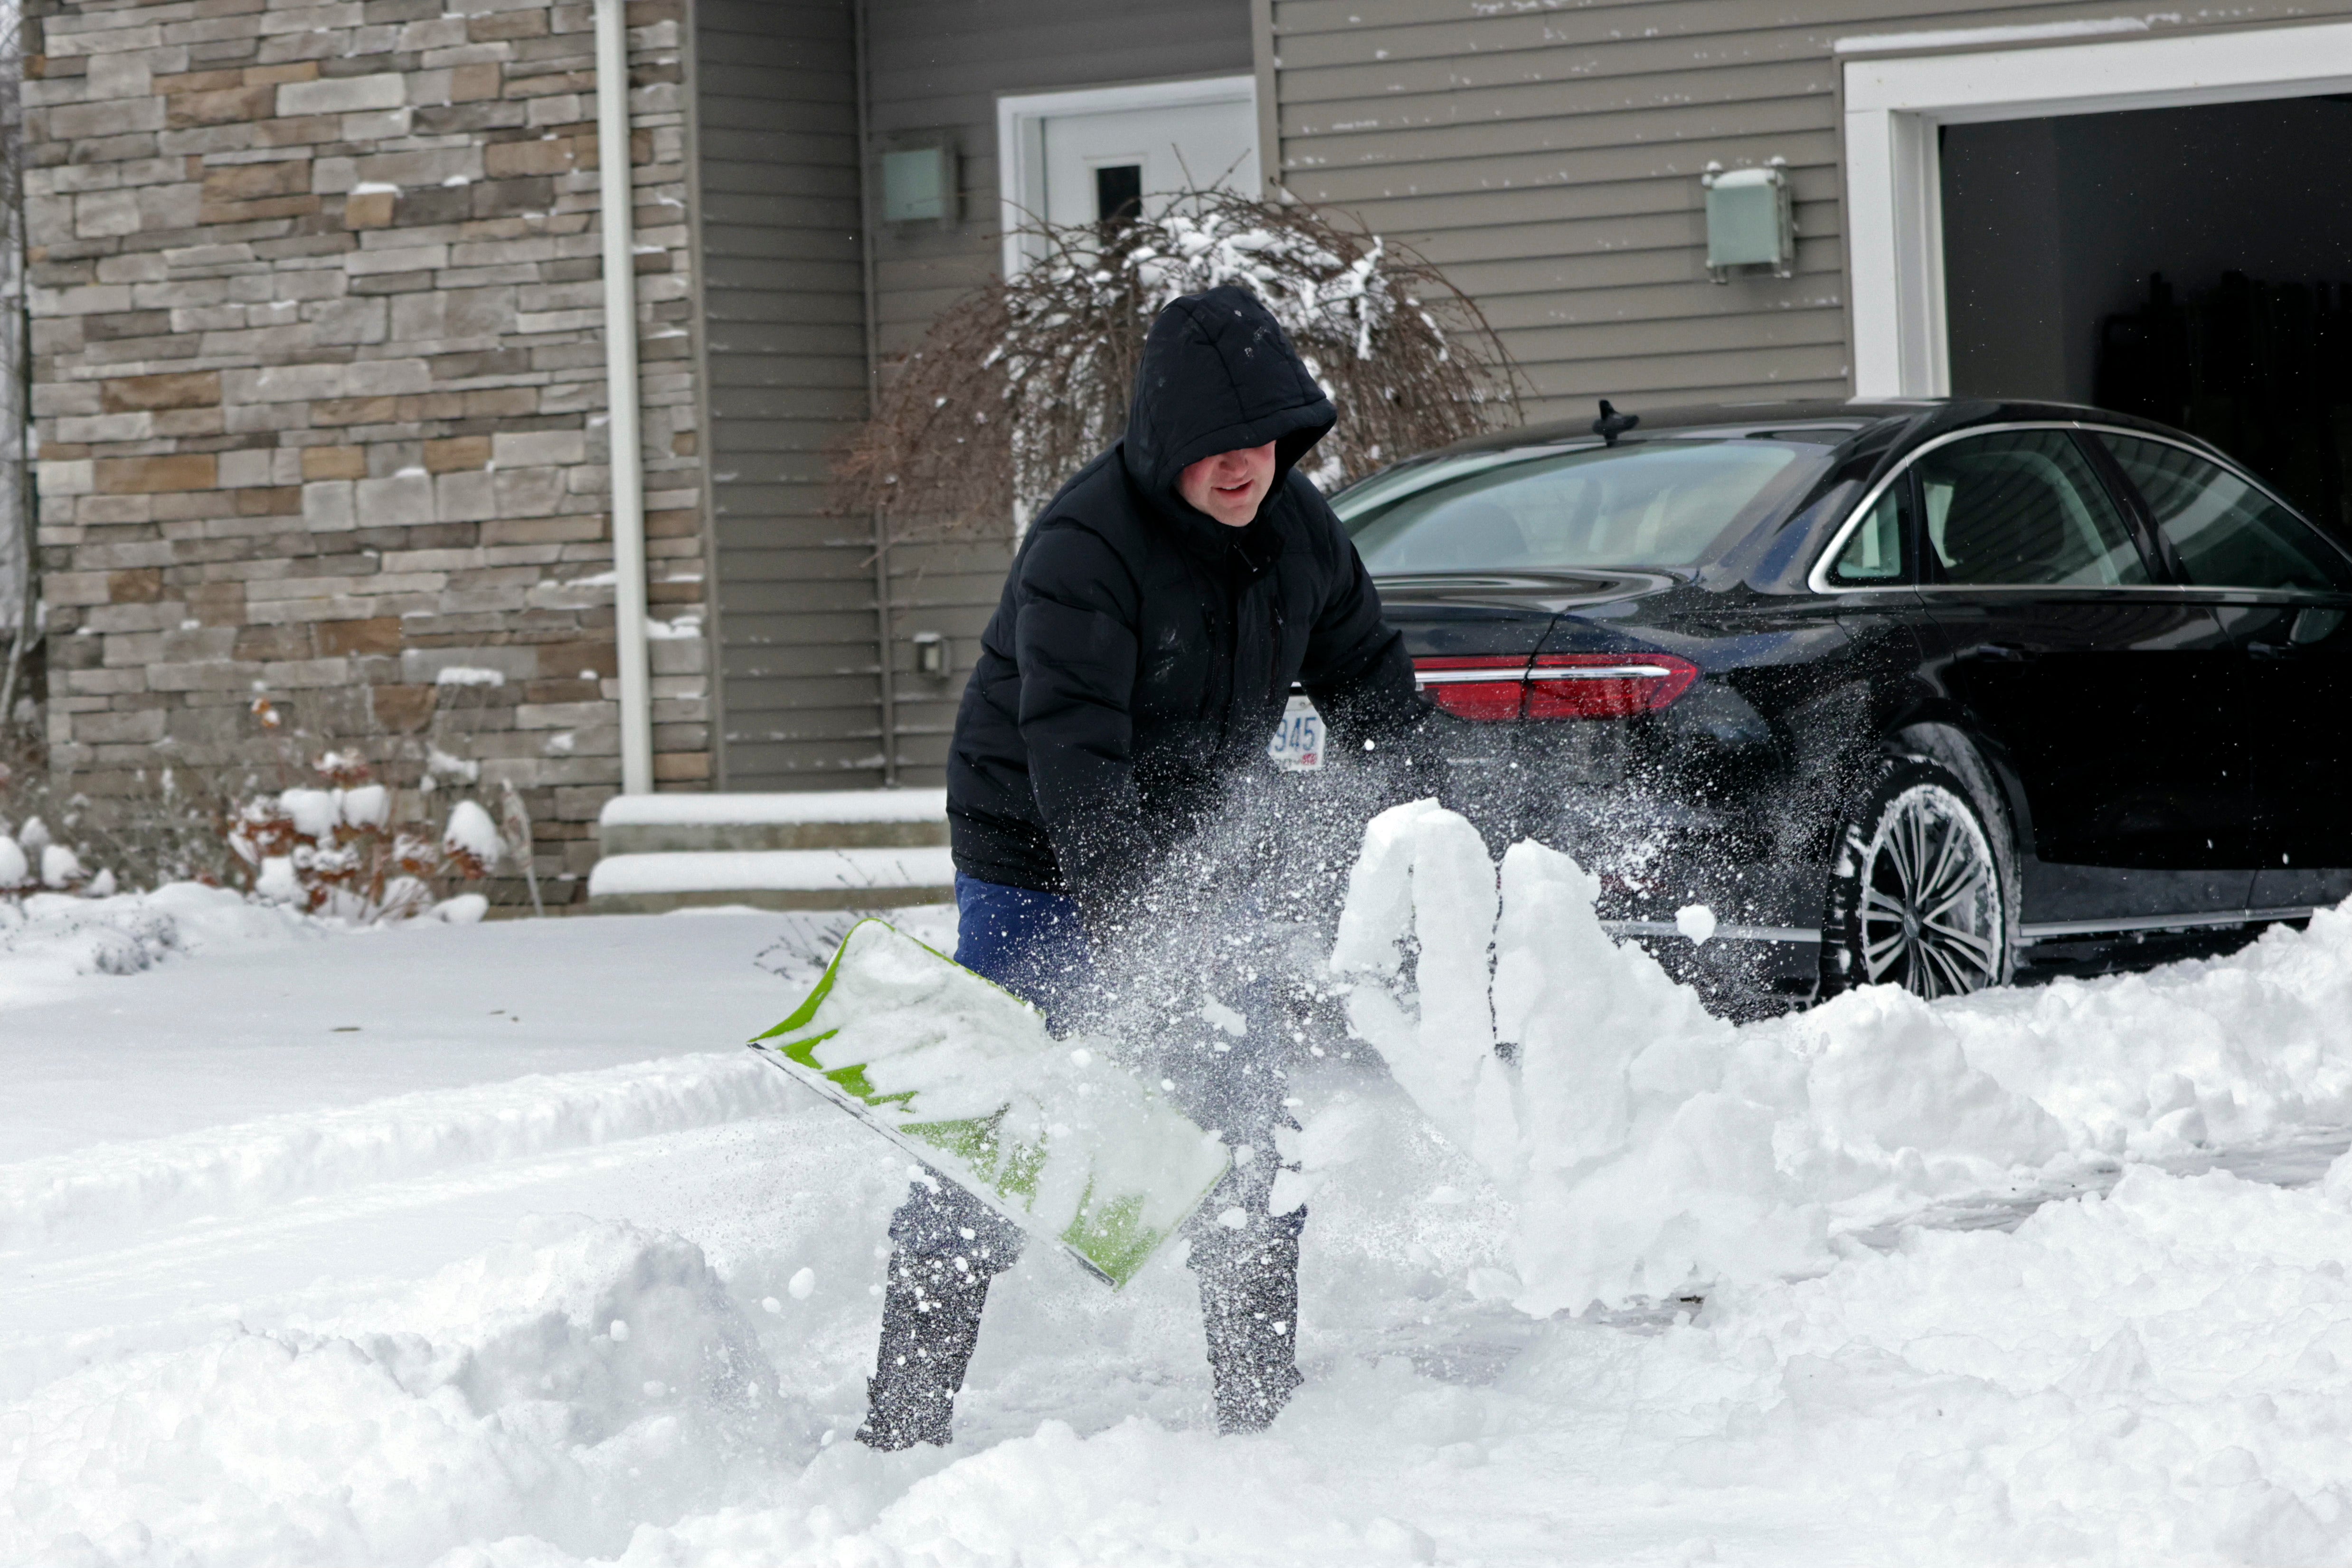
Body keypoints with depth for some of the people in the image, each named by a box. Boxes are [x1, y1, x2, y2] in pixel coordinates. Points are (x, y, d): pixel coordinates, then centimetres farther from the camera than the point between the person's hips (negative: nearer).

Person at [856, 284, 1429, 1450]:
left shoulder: (1296, 524, -3)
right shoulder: (1084, 544, -25)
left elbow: (1368, 682, 11)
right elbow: (1073, 749, -33)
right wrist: (1127, 925, -42)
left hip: (1192, 860, 6)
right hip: (1042, 869, -6)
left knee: (1246, 1131, 7)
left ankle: (1261, 1407, 17)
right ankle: (904, 1420, 1)